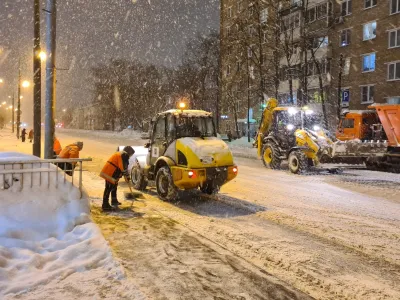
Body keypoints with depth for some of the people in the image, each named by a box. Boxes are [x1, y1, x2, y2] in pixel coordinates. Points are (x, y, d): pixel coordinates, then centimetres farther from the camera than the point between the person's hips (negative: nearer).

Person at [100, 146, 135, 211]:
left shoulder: (120, 154, 22)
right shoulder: (124, 155, -10)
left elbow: (121, 166, 29)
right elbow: (123, 167, -17)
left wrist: (125, 175, 30)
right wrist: (127, 175, -7)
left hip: (108, 172, 11)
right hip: (110, 173, -11)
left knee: (114, 186, 23)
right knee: (108, 188, -10)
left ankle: (114, 201, 37)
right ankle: (105, 205, -9)